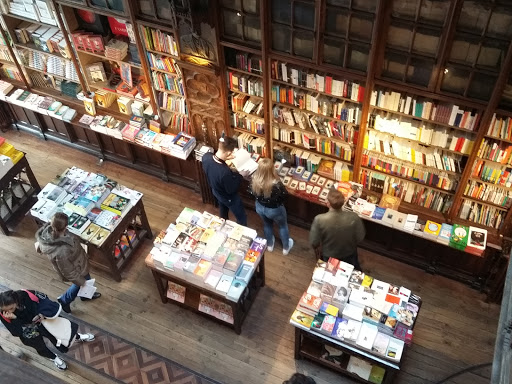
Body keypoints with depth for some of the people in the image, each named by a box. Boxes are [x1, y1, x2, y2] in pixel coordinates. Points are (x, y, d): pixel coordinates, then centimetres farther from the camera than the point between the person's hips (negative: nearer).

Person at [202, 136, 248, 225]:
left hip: (216, 191, 7)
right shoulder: (225, 172, -46)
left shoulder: (206, 156, -28)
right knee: (242, 218, 20)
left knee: (223, 211, 37)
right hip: (229, 198, -7)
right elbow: (231, 190, -27)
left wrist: (225, 158, -3)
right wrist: (241, 176, -17)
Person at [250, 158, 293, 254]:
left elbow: (253, 193, -6)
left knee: (267, 224, 34)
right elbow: (285, 194, -20)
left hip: (259, 207, 4)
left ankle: (269, 245, 58)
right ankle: (286, 247, 50)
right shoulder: (276, 184, -40)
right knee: (283, 226, 28)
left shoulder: (254, 179, -26)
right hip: (274, 210, -4)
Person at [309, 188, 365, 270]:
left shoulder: (319, 220, -34)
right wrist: (350, 244, 6)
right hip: (349, 256, 1)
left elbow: (314, 242, -22)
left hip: (329, 258, -1)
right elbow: (360, 238, -16)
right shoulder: (353, 218, -31)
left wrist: (318, 251, 1)